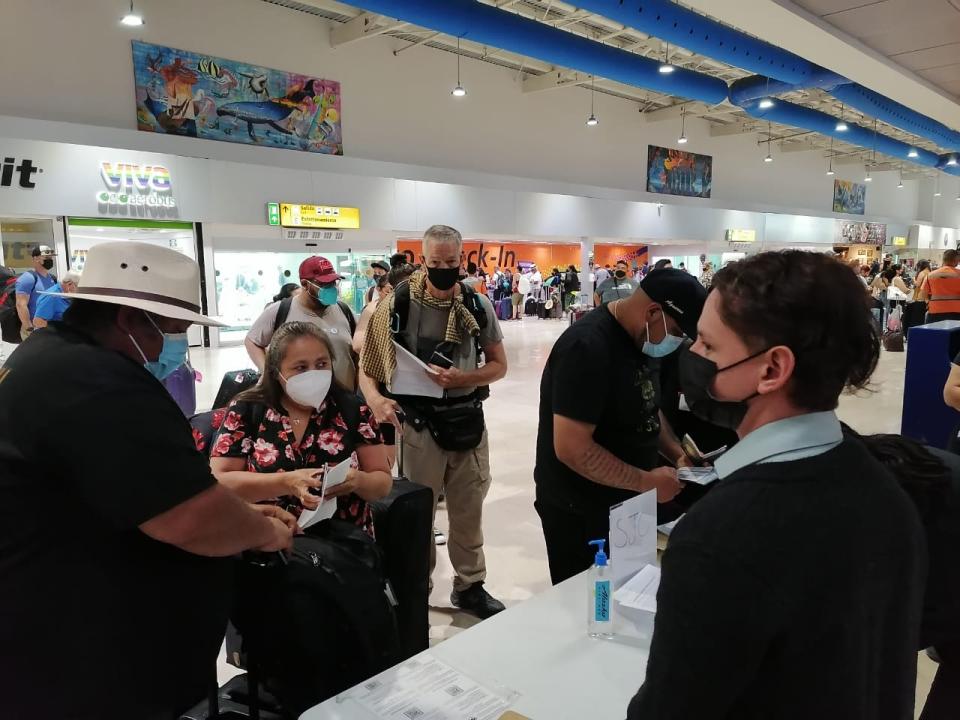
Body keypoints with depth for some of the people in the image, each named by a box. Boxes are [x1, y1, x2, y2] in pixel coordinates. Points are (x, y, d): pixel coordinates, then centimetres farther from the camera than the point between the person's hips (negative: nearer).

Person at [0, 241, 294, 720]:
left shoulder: (49, 356, 8)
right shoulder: (96, 382, -27)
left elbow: (141, 486, 14)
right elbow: (196, 521, -31)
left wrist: (240, 516, 8)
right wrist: (265, 531, -11)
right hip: (79, 677, -10)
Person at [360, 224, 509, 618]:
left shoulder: (479, 305, -1)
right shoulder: (398, 304, -9)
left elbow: (499, 365, 4)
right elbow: (366, 365, -5)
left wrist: (461, 379, -15)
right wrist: (375, 398, -25)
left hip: (468, 420, 3)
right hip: (418, 423, -2)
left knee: (468, 510, 16)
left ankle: (470, 585, 35)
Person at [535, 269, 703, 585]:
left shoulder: (639, 339, 2)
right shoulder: (588, 346, -26)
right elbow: (571, 448, -30)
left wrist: (676, 453, 1)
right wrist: (647, 482, -22)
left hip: (623, 501, 9)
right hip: (578, 511, -8)